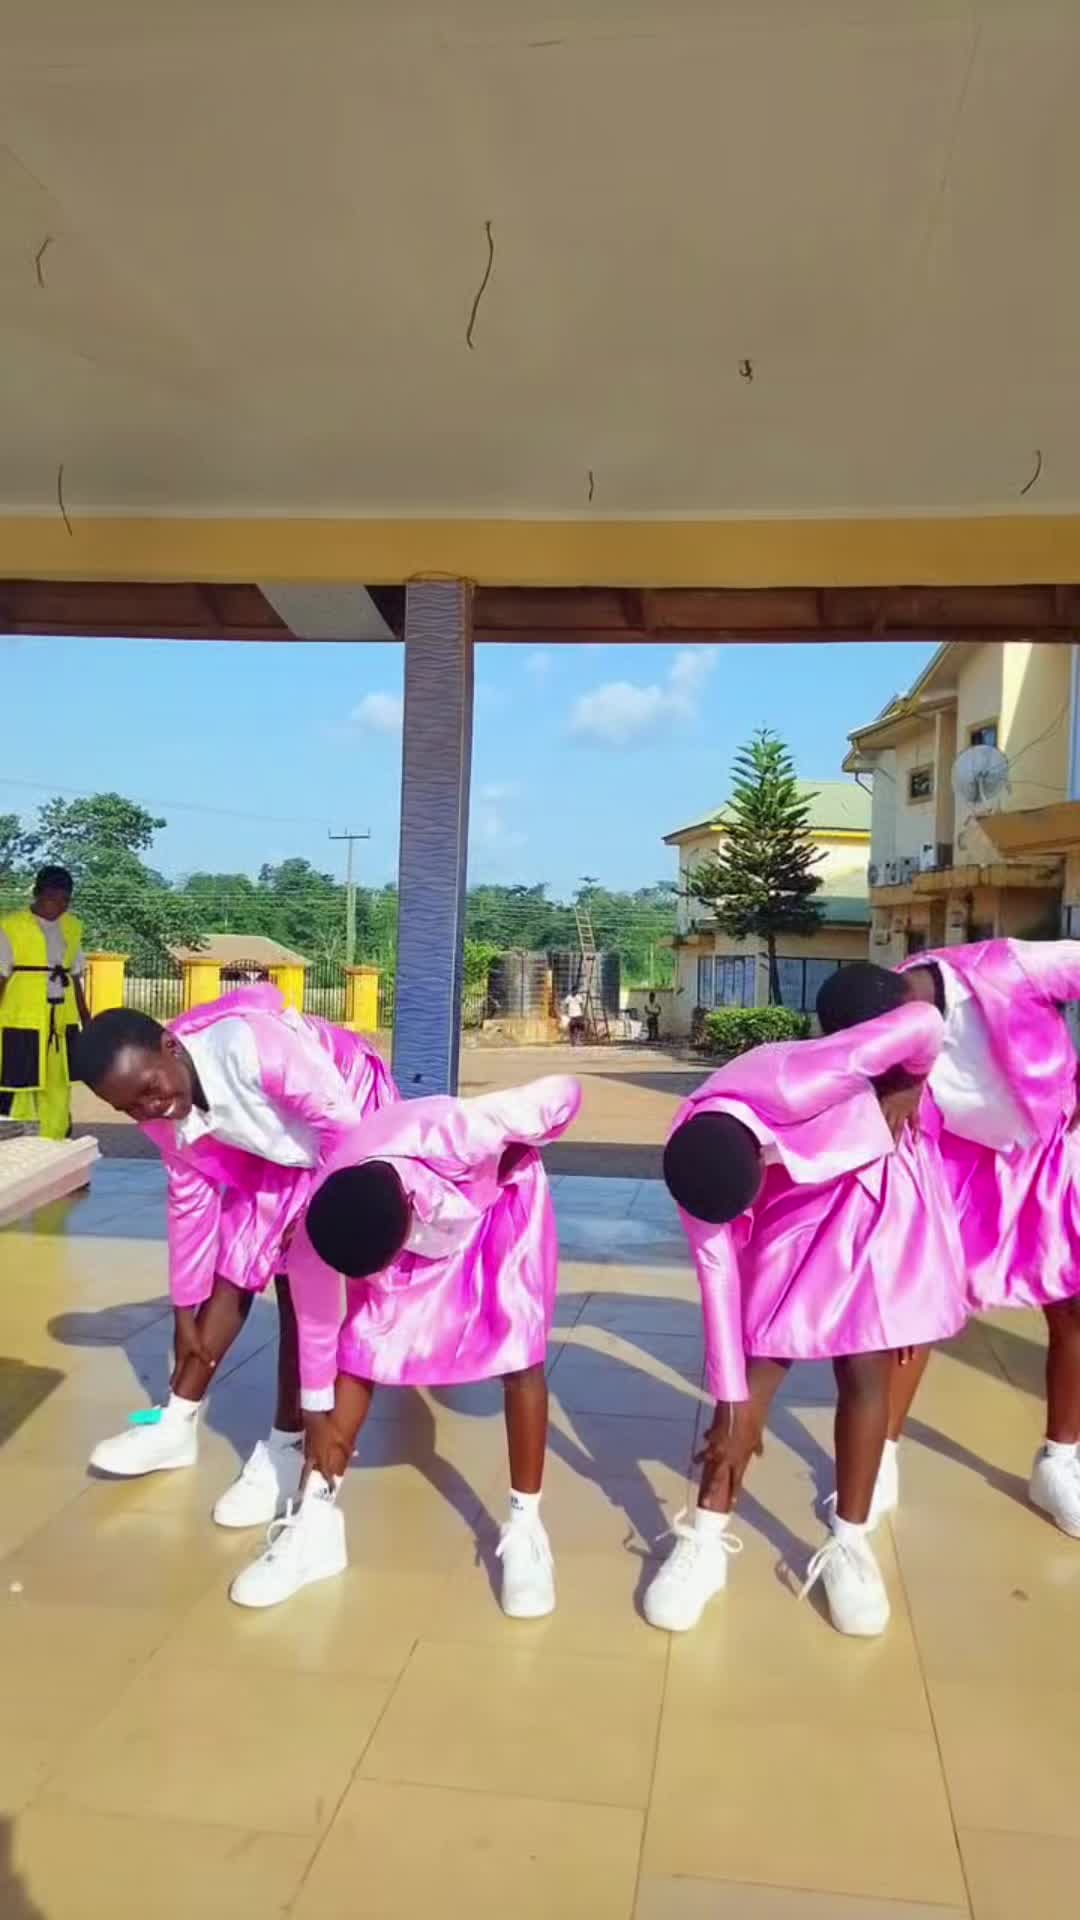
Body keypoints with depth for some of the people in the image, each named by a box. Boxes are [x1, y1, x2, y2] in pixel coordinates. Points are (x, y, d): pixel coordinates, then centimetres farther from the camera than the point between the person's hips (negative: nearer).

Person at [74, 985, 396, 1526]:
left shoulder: (253, 1043, -39)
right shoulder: (165, 1119, -14)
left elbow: (343, 1120, -29)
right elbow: (191, 1202, -1)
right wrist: (185, 1309, 6)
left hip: (355, 1132, -6)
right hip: (278, 1152, 6)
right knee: (229, 1273, 6)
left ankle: (285, 1447, 7)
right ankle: (178, 1426, 23)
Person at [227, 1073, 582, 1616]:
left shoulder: (458, 1137, -48)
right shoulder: (321, 1224, -33)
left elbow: (564, 1092, -35)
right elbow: (317, 1322, -16)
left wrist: (515, 1159, -19)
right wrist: (318, 1415, -4)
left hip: (498, 1194, -2)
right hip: (421, 1217, 3)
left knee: (519, 1354, -9)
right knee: (360, 1349, -6)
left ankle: (525, 1529, 5)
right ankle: (316, 1521, 7)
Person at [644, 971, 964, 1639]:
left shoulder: (794, 1089, -43)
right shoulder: (691, 1159, -26)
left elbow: (924, 1022, -37)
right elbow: (718, 1269, -18)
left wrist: (908, 1087, -16)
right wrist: (730, 1398, -14)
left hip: (874, 1186, -2)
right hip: (793, 1207, 2)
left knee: (865, 1373, 1)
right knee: (760, 1368, -2)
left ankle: (850, 1545, 16)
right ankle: (706, 1542, 9)